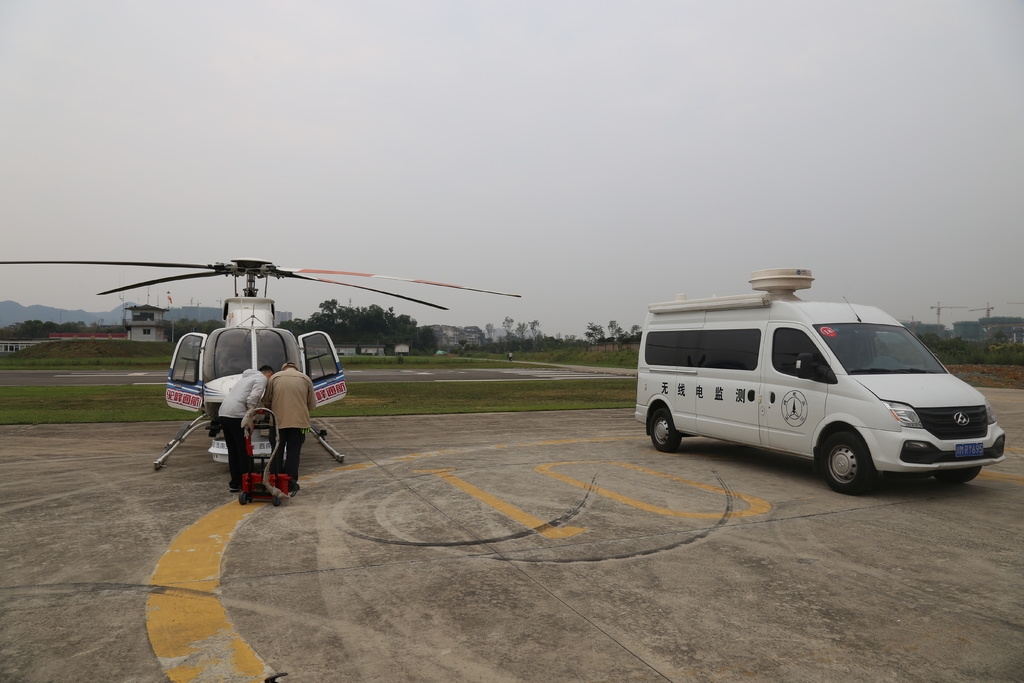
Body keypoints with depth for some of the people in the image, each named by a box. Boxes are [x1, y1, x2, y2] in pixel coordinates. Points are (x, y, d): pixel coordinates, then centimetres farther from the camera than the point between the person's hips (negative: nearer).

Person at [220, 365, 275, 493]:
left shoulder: (247, 377, 31)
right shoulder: (262, 378, 3)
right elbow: (252, 399, -13)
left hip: (223, 412, 9)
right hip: (237, 415, -9)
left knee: (233, 451, 14)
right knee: (244, 451, 0)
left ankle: (235, 483, 18)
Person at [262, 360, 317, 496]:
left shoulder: (274, 378, 5)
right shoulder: (305, 379, 6)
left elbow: (266, 401, 5)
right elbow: (312, 404, 6)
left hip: (278, 421, 0)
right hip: (299, 421, 0)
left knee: (277, 453, 12)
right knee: (293, 454, 5)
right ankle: (290, 486, 3)